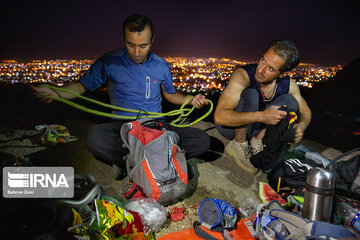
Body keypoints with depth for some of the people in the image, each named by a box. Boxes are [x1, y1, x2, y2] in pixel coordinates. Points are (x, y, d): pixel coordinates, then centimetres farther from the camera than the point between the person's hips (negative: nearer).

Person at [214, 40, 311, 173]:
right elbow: (219, 116, -39)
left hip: (253, 127, 5)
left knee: (289, 102, -14)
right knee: (251, 94, -32)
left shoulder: (288, 84, -13)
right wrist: (262, 116, -47)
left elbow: (306, 111, 4)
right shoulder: (243, 76, -30)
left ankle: (256, 142, -5)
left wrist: (301, 126, -22)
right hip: (230, 126, -5)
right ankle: (238, 145, -13)